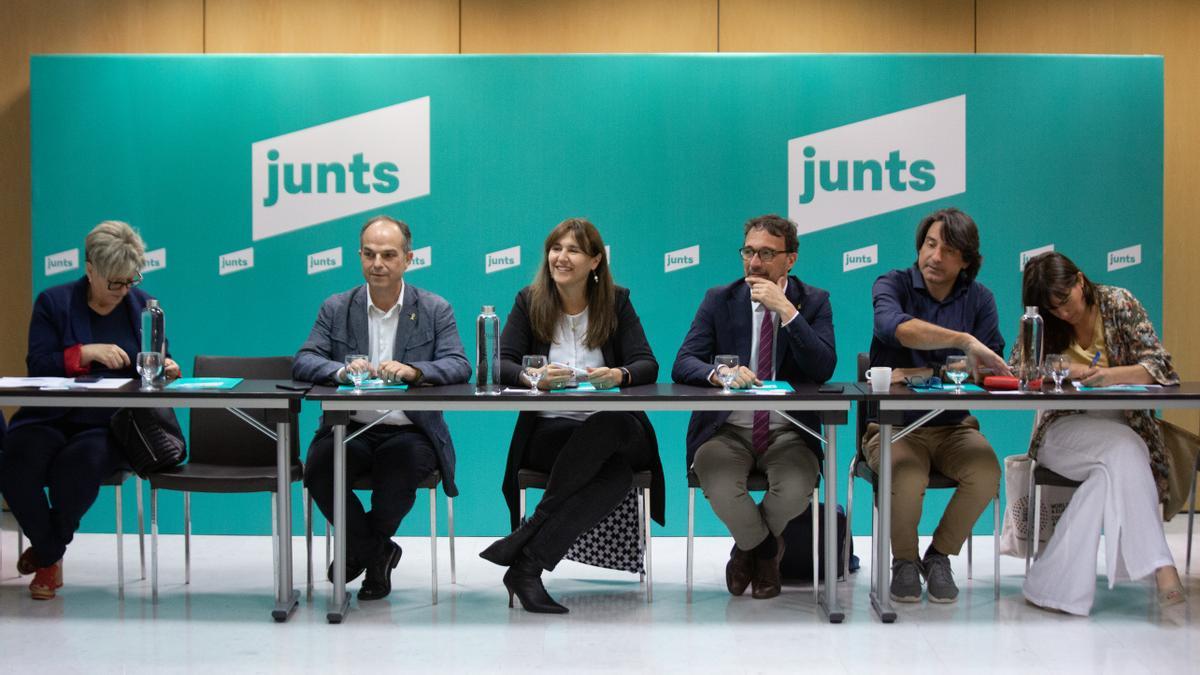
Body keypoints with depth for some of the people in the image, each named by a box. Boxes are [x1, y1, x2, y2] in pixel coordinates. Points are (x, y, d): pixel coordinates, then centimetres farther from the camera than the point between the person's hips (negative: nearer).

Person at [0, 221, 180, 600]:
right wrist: (86, 352, -19)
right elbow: (37, 366, -4)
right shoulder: (53, 303, 6)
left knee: (79, 463, -34)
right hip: (51, 418, 1)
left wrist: (164, 370, -9)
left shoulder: (144, 306, 11)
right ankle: (51, 555, -3)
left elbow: (153, 368, 16)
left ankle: (48, 553, -6)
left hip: (112, 423, 0)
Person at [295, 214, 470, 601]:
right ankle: (378, 553, -1)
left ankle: (363, 550, 0)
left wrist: (413, 370, -29)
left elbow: (459, 366, -8)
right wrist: (342, 370, -25)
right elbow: (303, 362, -2)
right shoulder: (336, 309, 9)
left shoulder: (435, 310, 5)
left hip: (410, 432, -1)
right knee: (318, 470, -28)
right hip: (350, 429, 2)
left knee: (401, 469, -33)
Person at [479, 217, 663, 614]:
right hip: (547, 431, -1)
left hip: (612, 432, 1)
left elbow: (648, 365, 0)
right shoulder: (529, 301, 9)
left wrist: (619, 375, -25)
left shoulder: (616, 302, 10)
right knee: (615, 473, -36)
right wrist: (533, 377, -25)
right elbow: (501, 364, -2)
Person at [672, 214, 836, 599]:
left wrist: (786, 310, -19)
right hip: (727, 429, 0)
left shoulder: (813, 302, 3)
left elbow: (823, 370, -12)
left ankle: (749, 547, 6)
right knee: (719, 486, -31)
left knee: (796, 490, -31)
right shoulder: (719, 299, 4)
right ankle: (766, 549, 4)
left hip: (788, 433, 0)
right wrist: (720, 373, -29)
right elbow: (683, 365, -6)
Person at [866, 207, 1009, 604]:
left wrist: (927, 373, -18)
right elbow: (895, 327, -29)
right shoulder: (893, 284, -4)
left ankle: (939, 557, -1)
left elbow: (989, 369, -5)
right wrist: (965, 341, -40)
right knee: (906, 479, -33)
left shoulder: (979, 299, 5)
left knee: (986, 472, -28)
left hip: (953, 427, 3)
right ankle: (904, 561, -1)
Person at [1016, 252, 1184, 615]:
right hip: (1064, 431, 0)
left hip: (1124, 427, 0)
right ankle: (1160, 566, -38)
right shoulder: (1040, 323, 3)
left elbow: (1159, 365, -6)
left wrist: (1111, 374, -26)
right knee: (1124, 448, -35)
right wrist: (1062, 373, -21)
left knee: (1110, 471, -36)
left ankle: (1054, 581, -37)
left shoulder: (1119, 303, 1)